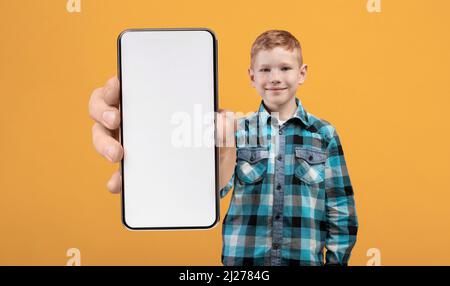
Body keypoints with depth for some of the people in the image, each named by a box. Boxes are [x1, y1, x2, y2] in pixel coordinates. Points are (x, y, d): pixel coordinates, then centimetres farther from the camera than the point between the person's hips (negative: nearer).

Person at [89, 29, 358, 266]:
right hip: (242, 257, 1)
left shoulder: (324, 134, 0)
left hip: (305, 259, 0)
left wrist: (337, 261, -1)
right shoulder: (237, 130, 1)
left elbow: (340, 208, 2)